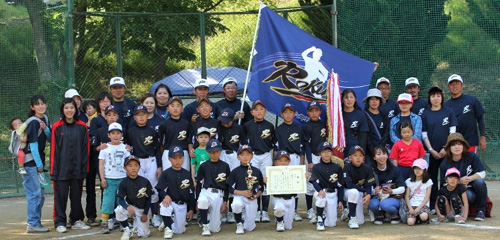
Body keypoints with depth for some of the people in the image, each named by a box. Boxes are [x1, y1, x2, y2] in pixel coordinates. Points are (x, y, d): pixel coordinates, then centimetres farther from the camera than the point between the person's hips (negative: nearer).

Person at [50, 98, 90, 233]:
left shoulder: (82, 126, 4)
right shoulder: (57, 127, -2)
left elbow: (85, 148, 4)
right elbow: (54, 149, -3)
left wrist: (84, 168, -1)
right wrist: (54, 170, -8)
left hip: (77, 168, 2)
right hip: (62, 167, -2)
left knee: (76, 195, 9)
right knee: (61, 195, 1)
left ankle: (77, 221, 20)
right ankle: (60, 222, 9)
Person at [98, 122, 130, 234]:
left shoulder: (124, 148, 7)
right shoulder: (105, 148, 2)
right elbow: (101, 164, 1)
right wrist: (102, 179, -5)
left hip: (122, 178, 2)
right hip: (109, 179, -2)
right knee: (107, 201, -6)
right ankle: (104, 223, -5)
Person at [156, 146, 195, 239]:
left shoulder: (187, 174, 5)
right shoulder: (166, 173, -4)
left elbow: (191, 193, 9)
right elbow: (160, 190, -6)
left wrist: (191, 209, 6)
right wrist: (165, 195, -29)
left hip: (182, 205, 3)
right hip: (170, 202, -3)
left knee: (179, 230, 0)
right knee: (164, 206, -38)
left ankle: (168, 223, 35)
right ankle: (168, 227, -11)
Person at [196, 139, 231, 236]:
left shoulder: (225, 166, 6)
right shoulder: (204, 166, 4)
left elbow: (227, 185, 8)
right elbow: (198, 183, 7)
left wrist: (225, 202, 2)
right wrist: (198, 200, -1)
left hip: (219, 194, 1)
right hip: (206, 192, 0)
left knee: (215, 228, -5)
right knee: (203, 201, -41)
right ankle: (205, 226, -18)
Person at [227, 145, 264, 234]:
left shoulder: (257, 171, 5)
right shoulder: (235, 171, 1)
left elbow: (261, 188, 11)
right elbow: (230, 189, -1)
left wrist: (256, 195, -8)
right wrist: (242, 192, -16)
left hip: (252, 199, 1)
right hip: (239, 196, -1)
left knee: (249, 228, -2)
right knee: (236, 205, -39)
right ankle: (239, 224, -10)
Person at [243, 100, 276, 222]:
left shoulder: (269, 126, 5)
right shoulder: (247, 125, 2)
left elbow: (274, 142, 12)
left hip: (266, 156, 1)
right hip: (252, 156, -1)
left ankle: (265, 211, 5)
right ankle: (257, 211, 5)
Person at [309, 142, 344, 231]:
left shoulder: (337, 168, 5)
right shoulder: (316, 167, 1)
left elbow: (340, 185, 7)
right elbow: (314, 181, -11)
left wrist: (340, 201, 1)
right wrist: (320, 190, -32)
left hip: (333, 194, 2)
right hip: (320, 191, -1)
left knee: (332, 224, -4)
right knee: (322, 198, -40)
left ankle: (324, 216, 33)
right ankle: (319, 220, -15)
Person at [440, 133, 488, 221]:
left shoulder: (472, 157, -6)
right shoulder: (444, 165, -6)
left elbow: (482, 173, -9)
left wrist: (469, 179, -25)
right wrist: (460, 181, -23)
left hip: (472, 187, 3)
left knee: (479, 182, -32)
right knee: (468, 195, -37)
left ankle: (481, 211, -13)